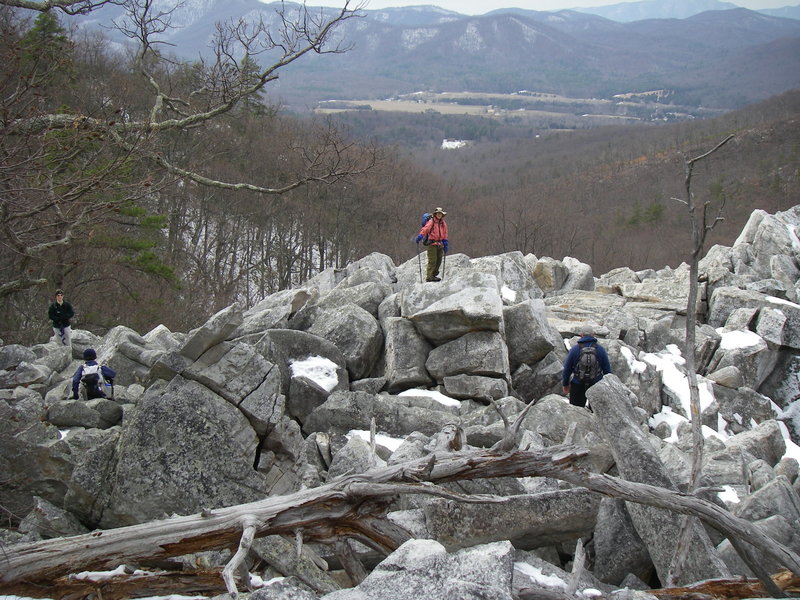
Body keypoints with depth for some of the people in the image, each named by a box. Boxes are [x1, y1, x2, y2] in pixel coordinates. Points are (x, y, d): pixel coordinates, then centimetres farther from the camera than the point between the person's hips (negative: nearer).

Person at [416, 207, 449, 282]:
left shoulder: (443, 224, 14)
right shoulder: (431, 222, -6)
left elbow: (445, 235, 21)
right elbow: (425, 229, -18)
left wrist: (445, 244, 18)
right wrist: (420, 236, -33)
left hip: (440, 244, 7)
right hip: (432, 244, -7)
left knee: (439, 260, 9)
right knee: (432, 260, -10)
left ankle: (434, 274, 22)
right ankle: (429, 277, -9)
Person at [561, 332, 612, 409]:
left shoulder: (574, 349, -7)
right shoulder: (600, 349, -4)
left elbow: (567, 369, 0)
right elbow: (607, 370, 1)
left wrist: (565, 384, 13)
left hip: (578, 386, -1)